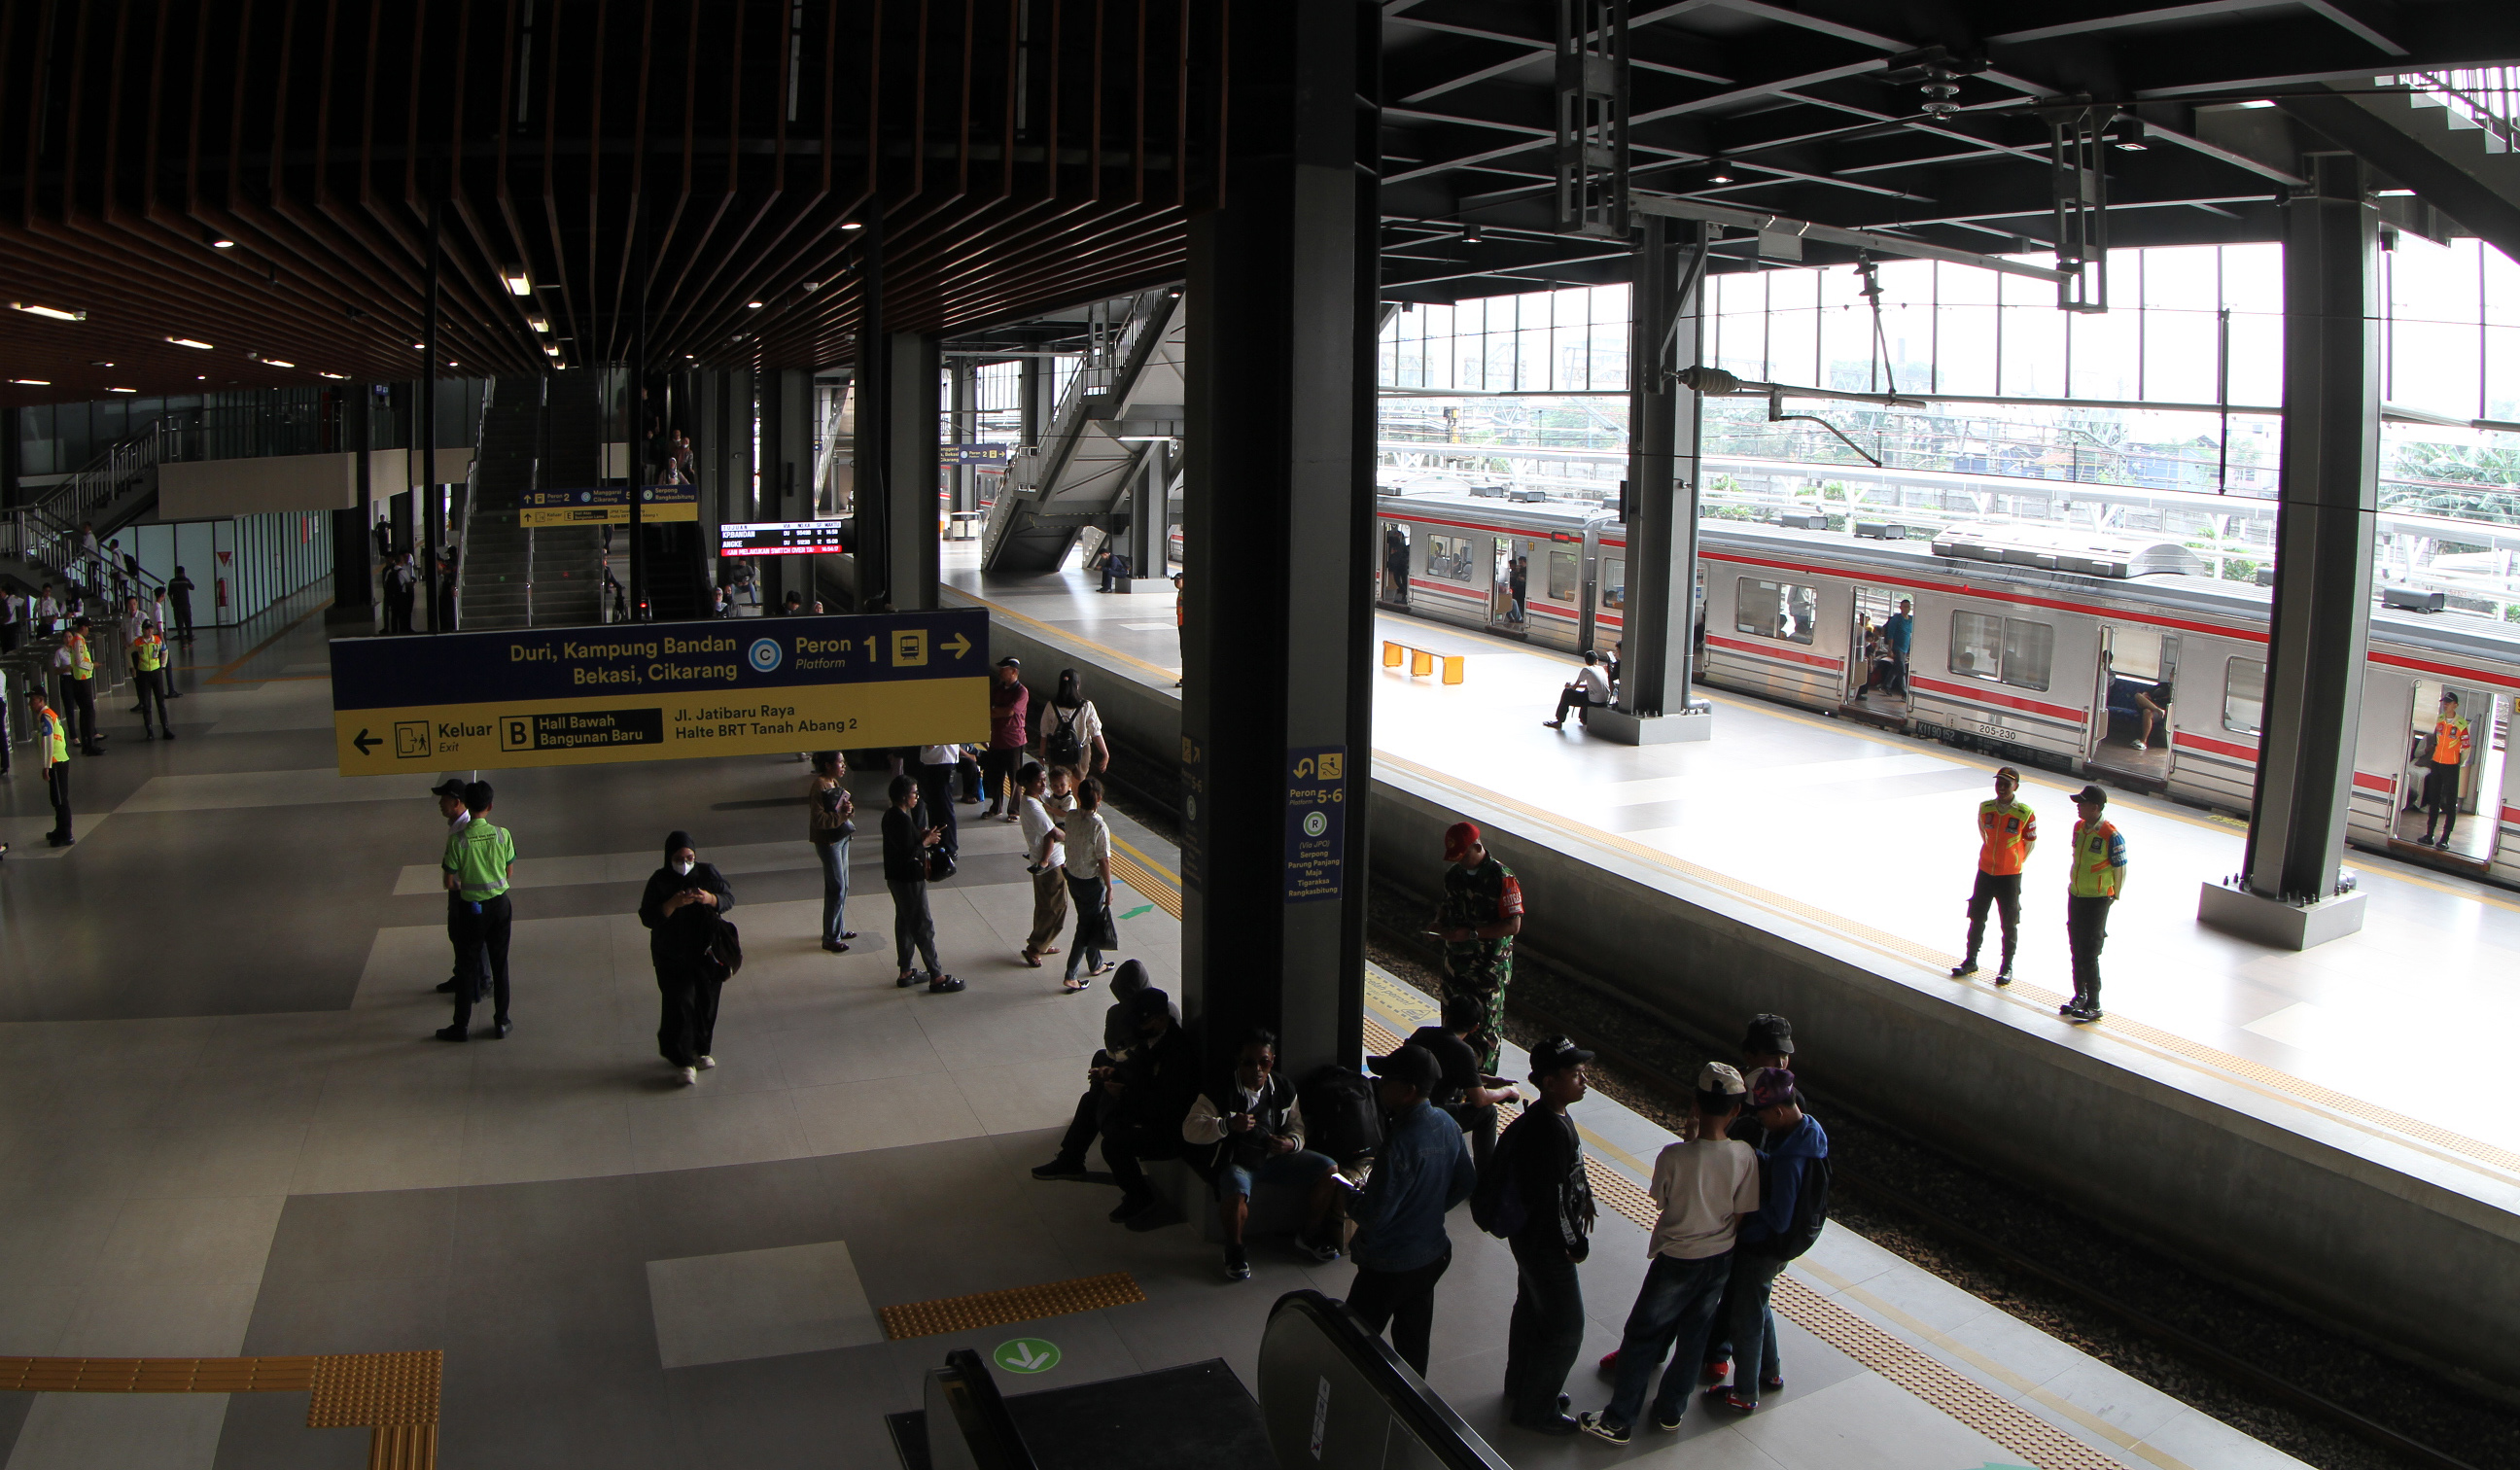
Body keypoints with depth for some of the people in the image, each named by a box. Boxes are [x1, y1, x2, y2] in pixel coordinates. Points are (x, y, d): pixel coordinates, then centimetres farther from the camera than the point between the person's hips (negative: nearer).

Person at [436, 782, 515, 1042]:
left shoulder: (457, 839, -16)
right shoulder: (502, 834, -10)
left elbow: (450, 883, -11)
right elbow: (510, 872, 1)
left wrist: (460, 888, 10)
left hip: (471, 907, -2)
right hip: (499, 904, 2)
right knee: (499, 964, 14)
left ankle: (462, 1026, 17)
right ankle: (501, 1021, 20)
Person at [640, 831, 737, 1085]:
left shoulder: (707, 873, -2)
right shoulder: (659, 881, -9)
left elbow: (730, 898, 0)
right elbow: (647, 917, -12)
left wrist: (710, 899, -21)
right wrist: (673, 904, -28)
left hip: (707, 952, 3)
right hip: (673, 957, -3)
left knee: (706, 1002, 10)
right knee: (680, 1004, -7)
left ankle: (701, 1050, 29)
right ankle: (683, 1060, 4)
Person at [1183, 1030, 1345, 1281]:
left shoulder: (1284, 1090, 5)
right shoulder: (1220, 1093, -11)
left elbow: (1297, 1129, 12)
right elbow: (1190, 1129, -18)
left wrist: (1290, 1143, -14)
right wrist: (1228, 1125, -34)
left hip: (1275, 1158, 5)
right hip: (1236, 1163, -5)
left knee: (1329, 1170, -10)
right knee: (1235, 1192, -38)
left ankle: (1309, 1234, 13)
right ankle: (1235, 1250, -7)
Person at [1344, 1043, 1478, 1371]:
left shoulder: (1400, 1146, -31)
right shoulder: (1446, 1125, -7)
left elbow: (1372, 1217, -27)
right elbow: (1467, 1182, 7)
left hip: (1389, 1266, -8)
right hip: (1433, 1255, 8)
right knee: (1414, 1338, 23)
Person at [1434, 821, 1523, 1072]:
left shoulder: (1503, 878, -16)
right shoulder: (1453, 874, 5)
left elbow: (1513, 925, -19)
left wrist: (1471, 933, -25)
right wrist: (1440, 921, -3)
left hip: (1490, 965, -6)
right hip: (1455, 961, 7)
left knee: (1485, 1026, 0)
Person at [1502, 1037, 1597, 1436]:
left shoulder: (1539, 1116, -1)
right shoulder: (1551, 1132, -32)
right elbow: (1555, 1201, -28)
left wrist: (1583, 1194, 8)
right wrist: (1576, 1244, -15)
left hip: (1528, 1235, 10)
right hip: (1547, 1245, -10)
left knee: (1531, 1310, 25)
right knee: (1564, 1329, 5)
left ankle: (1521, 1387, 44)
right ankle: (1535, 1410, 20)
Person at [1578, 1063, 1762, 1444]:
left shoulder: (1674, 1156, -27)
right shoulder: (1746, 1157, -17)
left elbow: (1661, 1201, -7)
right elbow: (1741, 1216, -6)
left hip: (1676, 1259, -4)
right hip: (1720, 1260, 4)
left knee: (1641, 1336, 12)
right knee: (1693, 1337, 21)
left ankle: (1619, 1421, 18)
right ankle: (1671, 1411, 36)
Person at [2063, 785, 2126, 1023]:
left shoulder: (2112, 836, -17)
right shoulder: (2079, 827, 5)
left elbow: (2120, 870, -11)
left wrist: (2112, 899, -6)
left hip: (2098, 900, -7)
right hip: (2075, 896, 7)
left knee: (2089, 954, -5)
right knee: (2076, 951, 13)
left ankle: (2094, 1006, 4)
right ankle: (2080, 997, 25)